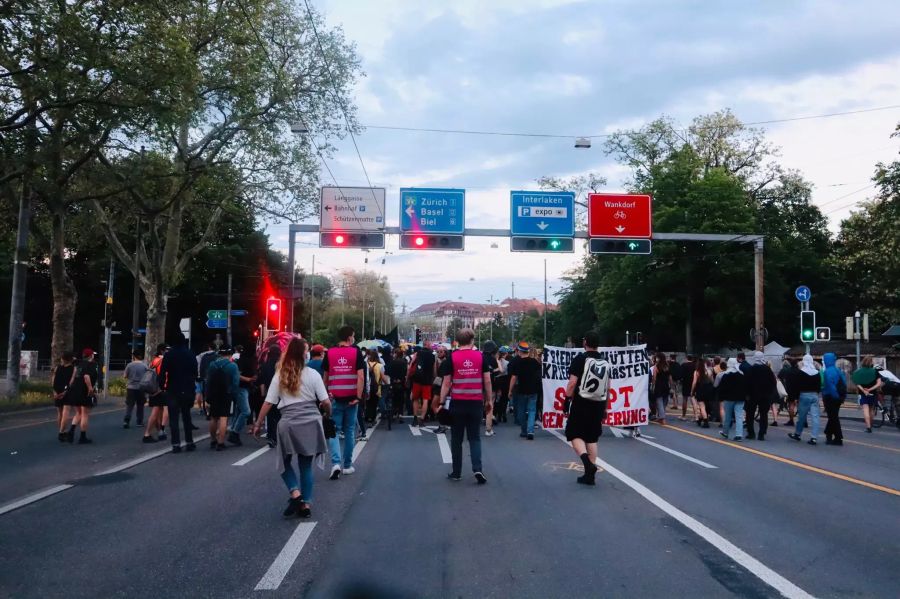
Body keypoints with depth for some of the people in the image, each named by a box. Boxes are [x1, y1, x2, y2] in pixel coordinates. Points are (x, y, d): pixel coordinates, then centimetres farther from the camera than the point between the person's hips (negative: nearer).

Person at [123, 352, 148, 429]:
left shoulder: (129, 365, -6)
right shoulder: (144, 366, -3)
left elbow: (124, 376, -1)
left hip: (131, 388, -1)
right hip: (141, 388, 1)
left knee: (129, 405, 2)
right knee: (140, 405, 11)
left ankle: (127, 421, -9)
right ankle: (140, 422, 15)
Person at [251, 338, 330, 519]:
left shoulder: (279, 376, 2)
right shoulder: (313, 374, -2)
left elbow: (268, 403, 0)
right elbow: (326, 403, -3)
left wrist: (258, 424, 9)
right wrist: (328, 414, 18)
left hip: (288, 424, 0)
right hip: (311, 424, 0)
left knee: (285, 462, 19)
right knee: (306, 465, 12)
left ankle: (295, 493, -2)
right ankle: (306, 504, 12)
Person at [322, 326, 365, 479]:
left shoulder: (329, 353, 2)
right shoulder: (356, 352, -3)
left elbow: (325, 377, 8)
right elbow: (360, 376, -11)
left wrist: (325, 394, 20)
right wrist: (359, 397, -11)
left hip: (334, 398, 1)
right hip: (351, 398, -1)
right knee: (349, 431, 11)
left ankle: (336, 463, -13)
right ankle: (347, 465, 17)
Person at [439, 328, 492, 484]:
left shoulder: (452, 357, -2)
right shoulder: (480, 356, 1)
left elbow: (446, 383, -3)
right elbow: (487, 381, 1)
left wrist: (442, 402, 4)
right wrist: (488, 400, 11)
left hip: (457, 403, -1)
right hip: (476, 403, 1)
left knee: (456, 439, 10)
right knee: (475, 438, 9)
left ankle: (456, 472, 15)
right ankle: (477, 468, -8)